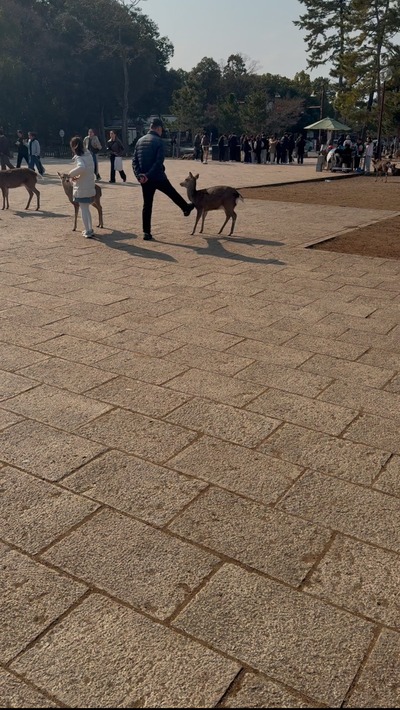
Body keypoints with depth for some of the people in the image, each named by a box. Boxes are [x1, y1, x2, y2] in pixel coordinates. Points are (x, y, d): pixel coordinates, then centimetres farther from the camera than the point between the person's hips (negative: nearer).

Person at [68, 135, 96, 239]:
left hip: (82, 188, -8)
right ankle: (90, 229, 26)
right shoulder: (88, 154, 8)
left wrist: (71, 174, -22)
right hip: (90, 187, 8)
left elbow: (81, 168, -36)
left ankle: (88, 231, 6)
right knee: (86, 209, 20)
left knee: (83, 210, 3)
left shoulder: (79, 157, -17)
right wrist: (78, 176, 5)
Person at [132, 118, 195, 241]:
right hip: (158, 178, -5)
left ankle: (146, 232, 4)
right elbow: (159, 162, -21)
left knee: (147, 205, 8)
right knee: (173, 194, 21)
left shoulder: (140, 141, 9)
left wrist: (139, 175, -6)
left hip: (144, 179, 5)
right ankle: (186, 208, 46)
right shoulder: (158, 141, -10)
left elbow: (134, 161, 4)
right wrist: (149, 175, -20)